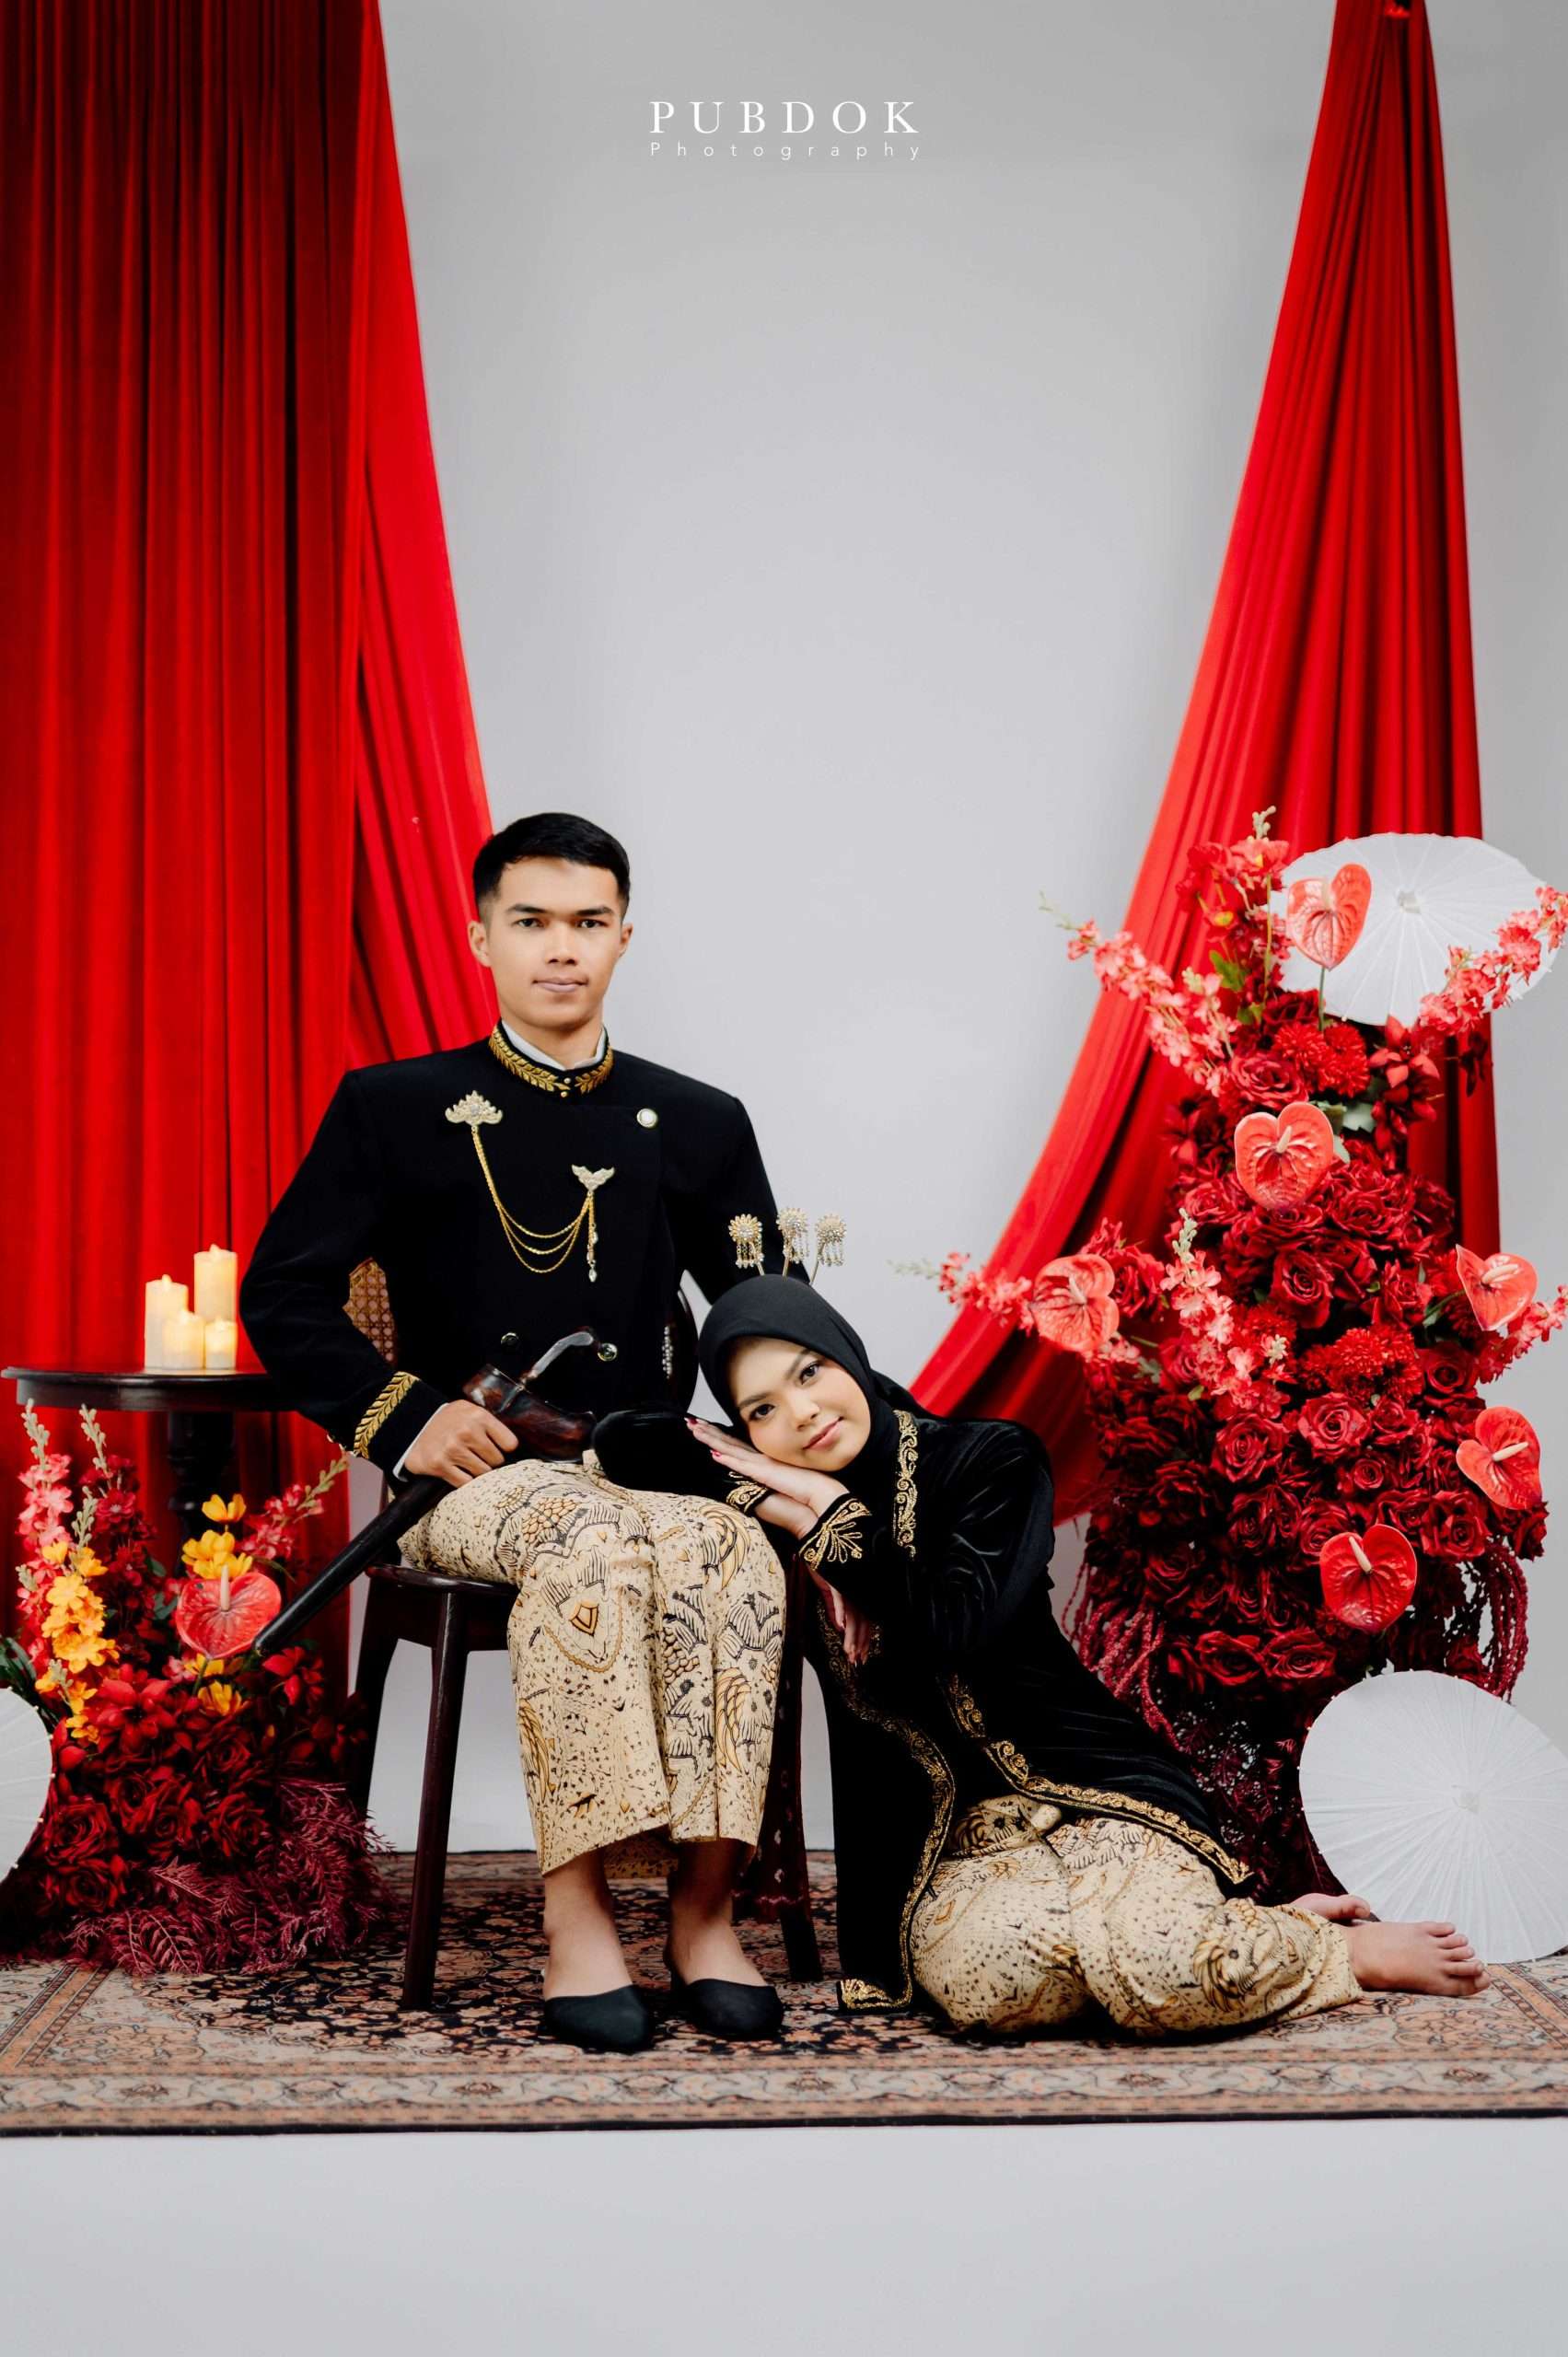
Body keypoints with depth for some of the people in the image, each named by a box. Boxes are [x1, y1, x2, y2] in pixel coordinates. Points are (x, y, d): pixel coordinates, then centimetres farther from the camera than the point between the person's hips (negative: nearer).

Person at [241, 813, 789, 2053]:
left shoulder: (698, 1126, 14)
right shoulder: (394, 1109, 8)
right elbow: (282, 1295, 5)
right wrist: (404, 1416, -9)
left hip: (649, 1472, 2)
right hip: (471, 1477, -2)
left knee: (739, 1556, -34)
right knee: (589, 1538, -37)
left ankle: (706, 1902, -27)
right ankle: (576, 1915, -33)